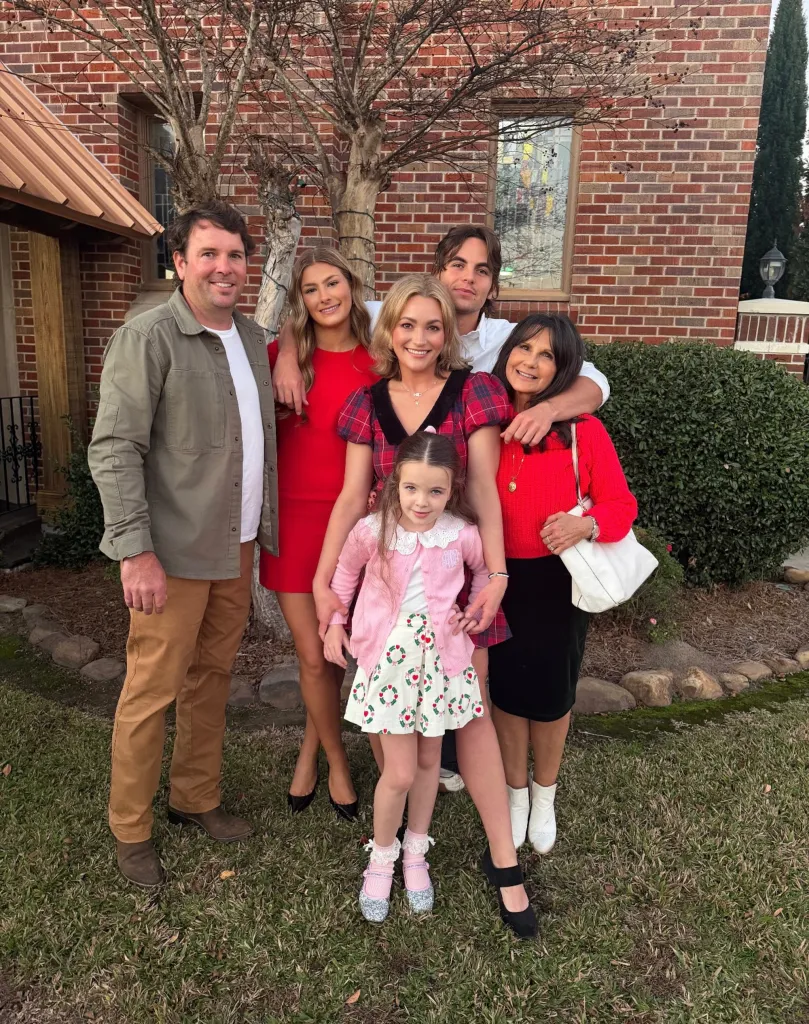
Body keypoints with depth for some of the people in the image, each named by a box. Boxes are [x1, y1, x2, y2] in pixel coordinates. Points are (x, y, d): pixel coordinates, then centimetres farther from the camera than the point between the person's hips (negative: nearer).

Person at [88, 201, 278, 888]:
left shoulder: (252, 337, 11)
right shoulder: (148, 339, -11)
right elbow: (114, 449, -15)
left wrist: (263, 526, 12)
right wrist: (136, 551, -21)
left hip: (238, 546, 7)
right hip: (175, 552, -7)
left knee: (212, 678, 17)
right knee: (153, 691, 4)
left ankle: (197, 800, 35)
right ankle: (131, 830, 24)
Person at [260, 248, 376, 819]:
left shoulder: (378, 365, 0)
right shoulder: (282, 357, 0)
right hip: (293, 519, 0)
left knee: (334, 650, 10)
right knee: (315, 658, 5)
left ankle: (312, 747, 38)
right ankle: (337, 761, 31)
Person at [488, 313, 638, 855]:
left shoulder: (583, 431, -12)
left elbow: (621, 504, -7)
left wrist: (586, 525, -27)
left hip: (558, 581, -1)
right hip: (500, 578, 1)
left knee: (552, 693, 15)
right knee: (507, 689, 14)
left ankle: (545, 795, 43)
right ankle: (515, 793, 40)